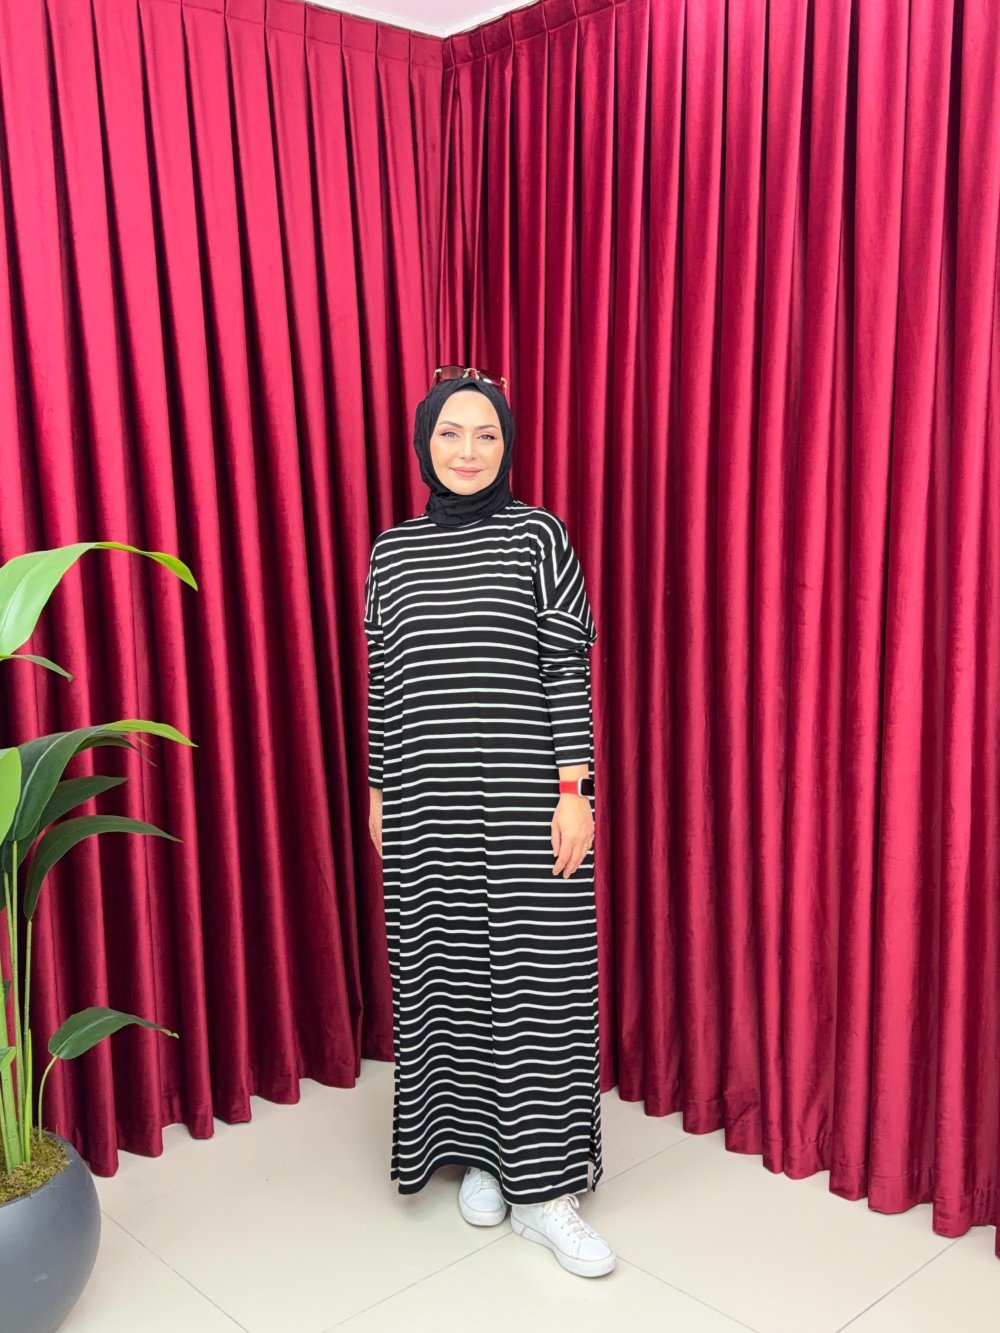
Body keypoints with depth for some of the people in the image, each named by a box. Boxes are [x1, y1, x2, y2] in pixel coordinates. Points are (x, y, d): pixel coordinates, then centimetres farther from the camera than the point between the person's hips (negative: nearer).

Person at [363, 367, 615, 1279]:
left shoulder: (539, 535, -1)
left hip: (524, 801, -3)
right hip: (424, 808, 3)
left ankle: (543, 1187, 13)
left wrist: (574, 789, -10)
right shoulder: (389, 553, 8)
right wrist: (378, 791, 11)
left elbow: (568, 670, -5)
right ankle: (476, 1148, 29)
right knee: (447, 973, 10)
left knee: (539, 977, 1)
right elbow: (382, 683, 12)